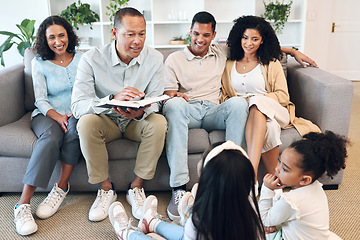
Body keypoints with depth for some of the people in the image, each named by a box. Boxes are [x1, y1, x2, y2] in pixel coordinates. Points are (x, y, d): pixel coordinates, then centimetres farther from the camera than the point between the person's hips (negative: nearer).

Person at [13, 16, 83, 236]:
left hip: (76, 114, 1)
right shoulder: (39, 63, 7)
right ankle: (23, 204, -38)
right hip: (48, 114, -1)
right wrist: (58, 116, -22)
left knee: (75, 126, -37)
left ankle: (61, 188, -25)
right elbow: (41, 100, -1)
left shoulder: (81, 58, 9)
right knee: (51, 137, -35)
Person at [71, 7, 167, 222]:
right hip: (106, 121, -1)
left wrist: (140, 112, -37)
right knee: (86, 122, -32)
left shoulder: (154, 58, -12)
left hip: (136, 121, 1)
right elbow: (77, 105, -26)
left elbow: (154, 101, -12)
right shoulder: (92, 59, -18)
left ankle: (137, 187, -11)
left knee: (159, 122, -29)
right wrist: (112, 99, -45)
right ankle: (106, 188, -12)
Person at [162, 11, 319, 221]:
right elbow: (169, 95, 5)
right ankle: (179, 187, -40)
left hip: (214, 112, 2)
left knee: (238, 102, -32)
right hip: (187, 111, -1)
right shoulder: (174, 59, 13)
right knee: (174, 104, -38)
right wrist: (175, 96, -20)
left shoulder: (222, 53, 20)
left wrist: (293, 51, 26)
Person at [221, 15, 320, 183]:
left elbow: (283, 96, 5)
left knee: (258, 104, -39)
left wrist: (256, 100, -13)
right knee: (268, 127, -37)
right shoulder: (229, 64, 19)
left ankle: (251, 173, -53)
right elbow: (223, 95, 17)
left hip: (273, 110, -1)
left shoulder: (271, 63, 14)